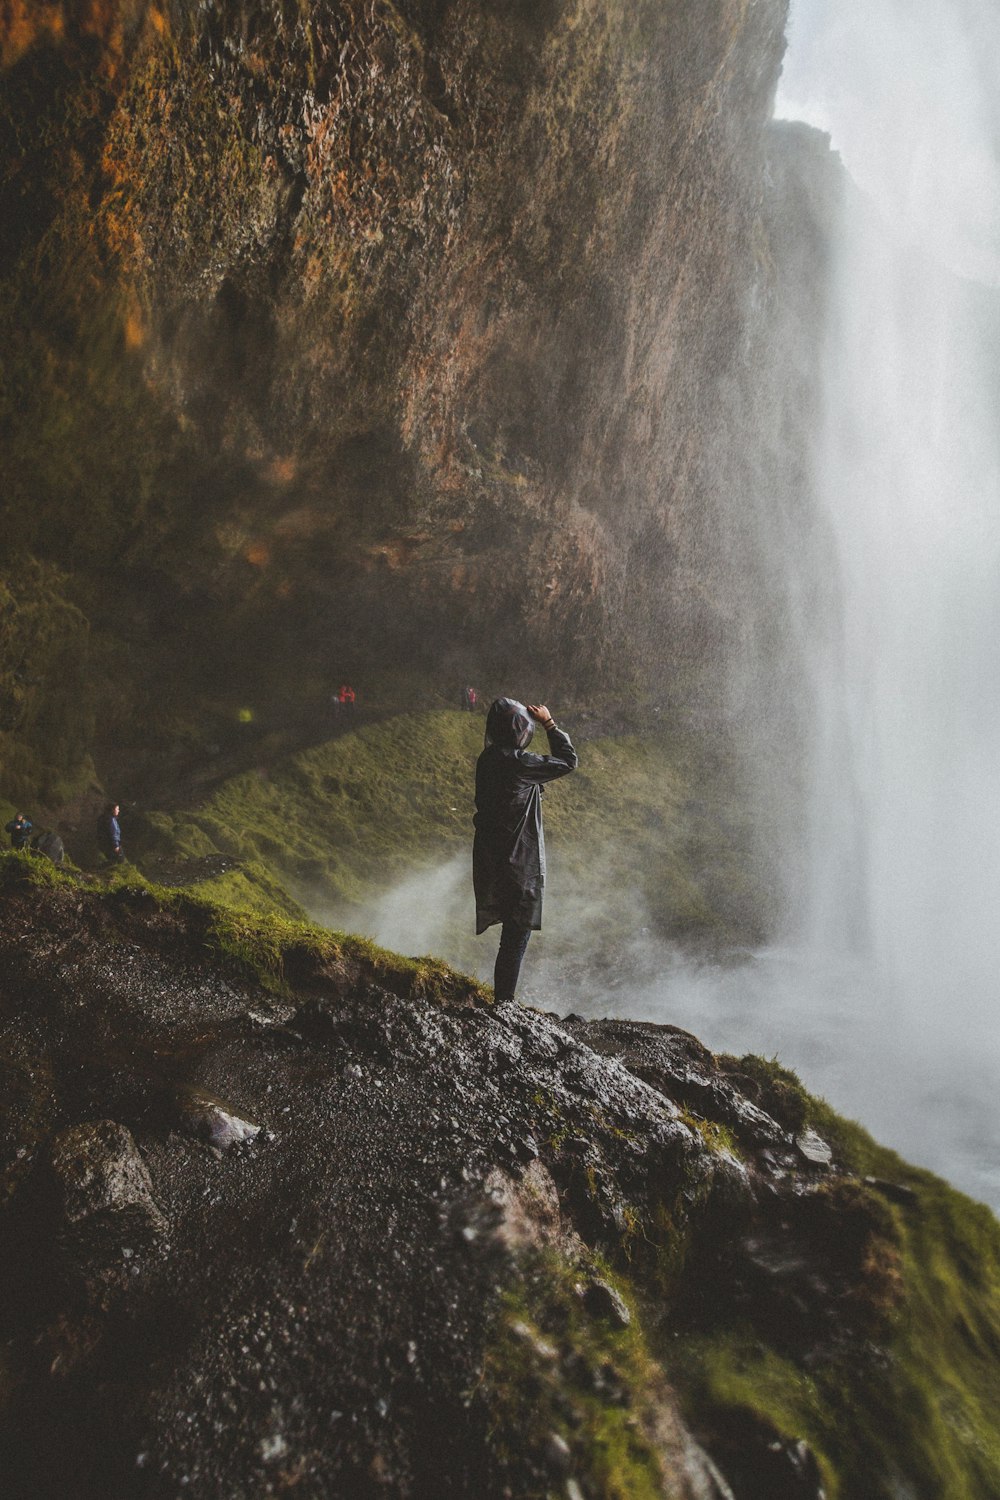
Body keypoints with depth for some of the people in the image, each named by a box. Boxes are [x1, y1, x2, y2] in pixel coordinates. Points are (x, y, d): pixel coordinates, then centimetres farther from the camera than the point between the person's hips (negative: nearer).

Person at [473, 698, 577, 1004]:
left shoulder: (488, 759, 6)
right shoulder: (518, 762, -20)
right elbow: (567, 761, -8)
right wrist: (549, 723, 0)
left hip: (492, 861, 9)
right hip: (518, 864, -9)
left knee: (513, 934, 21)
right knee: (516, 936, 0)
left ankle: (502, 1001, 29)